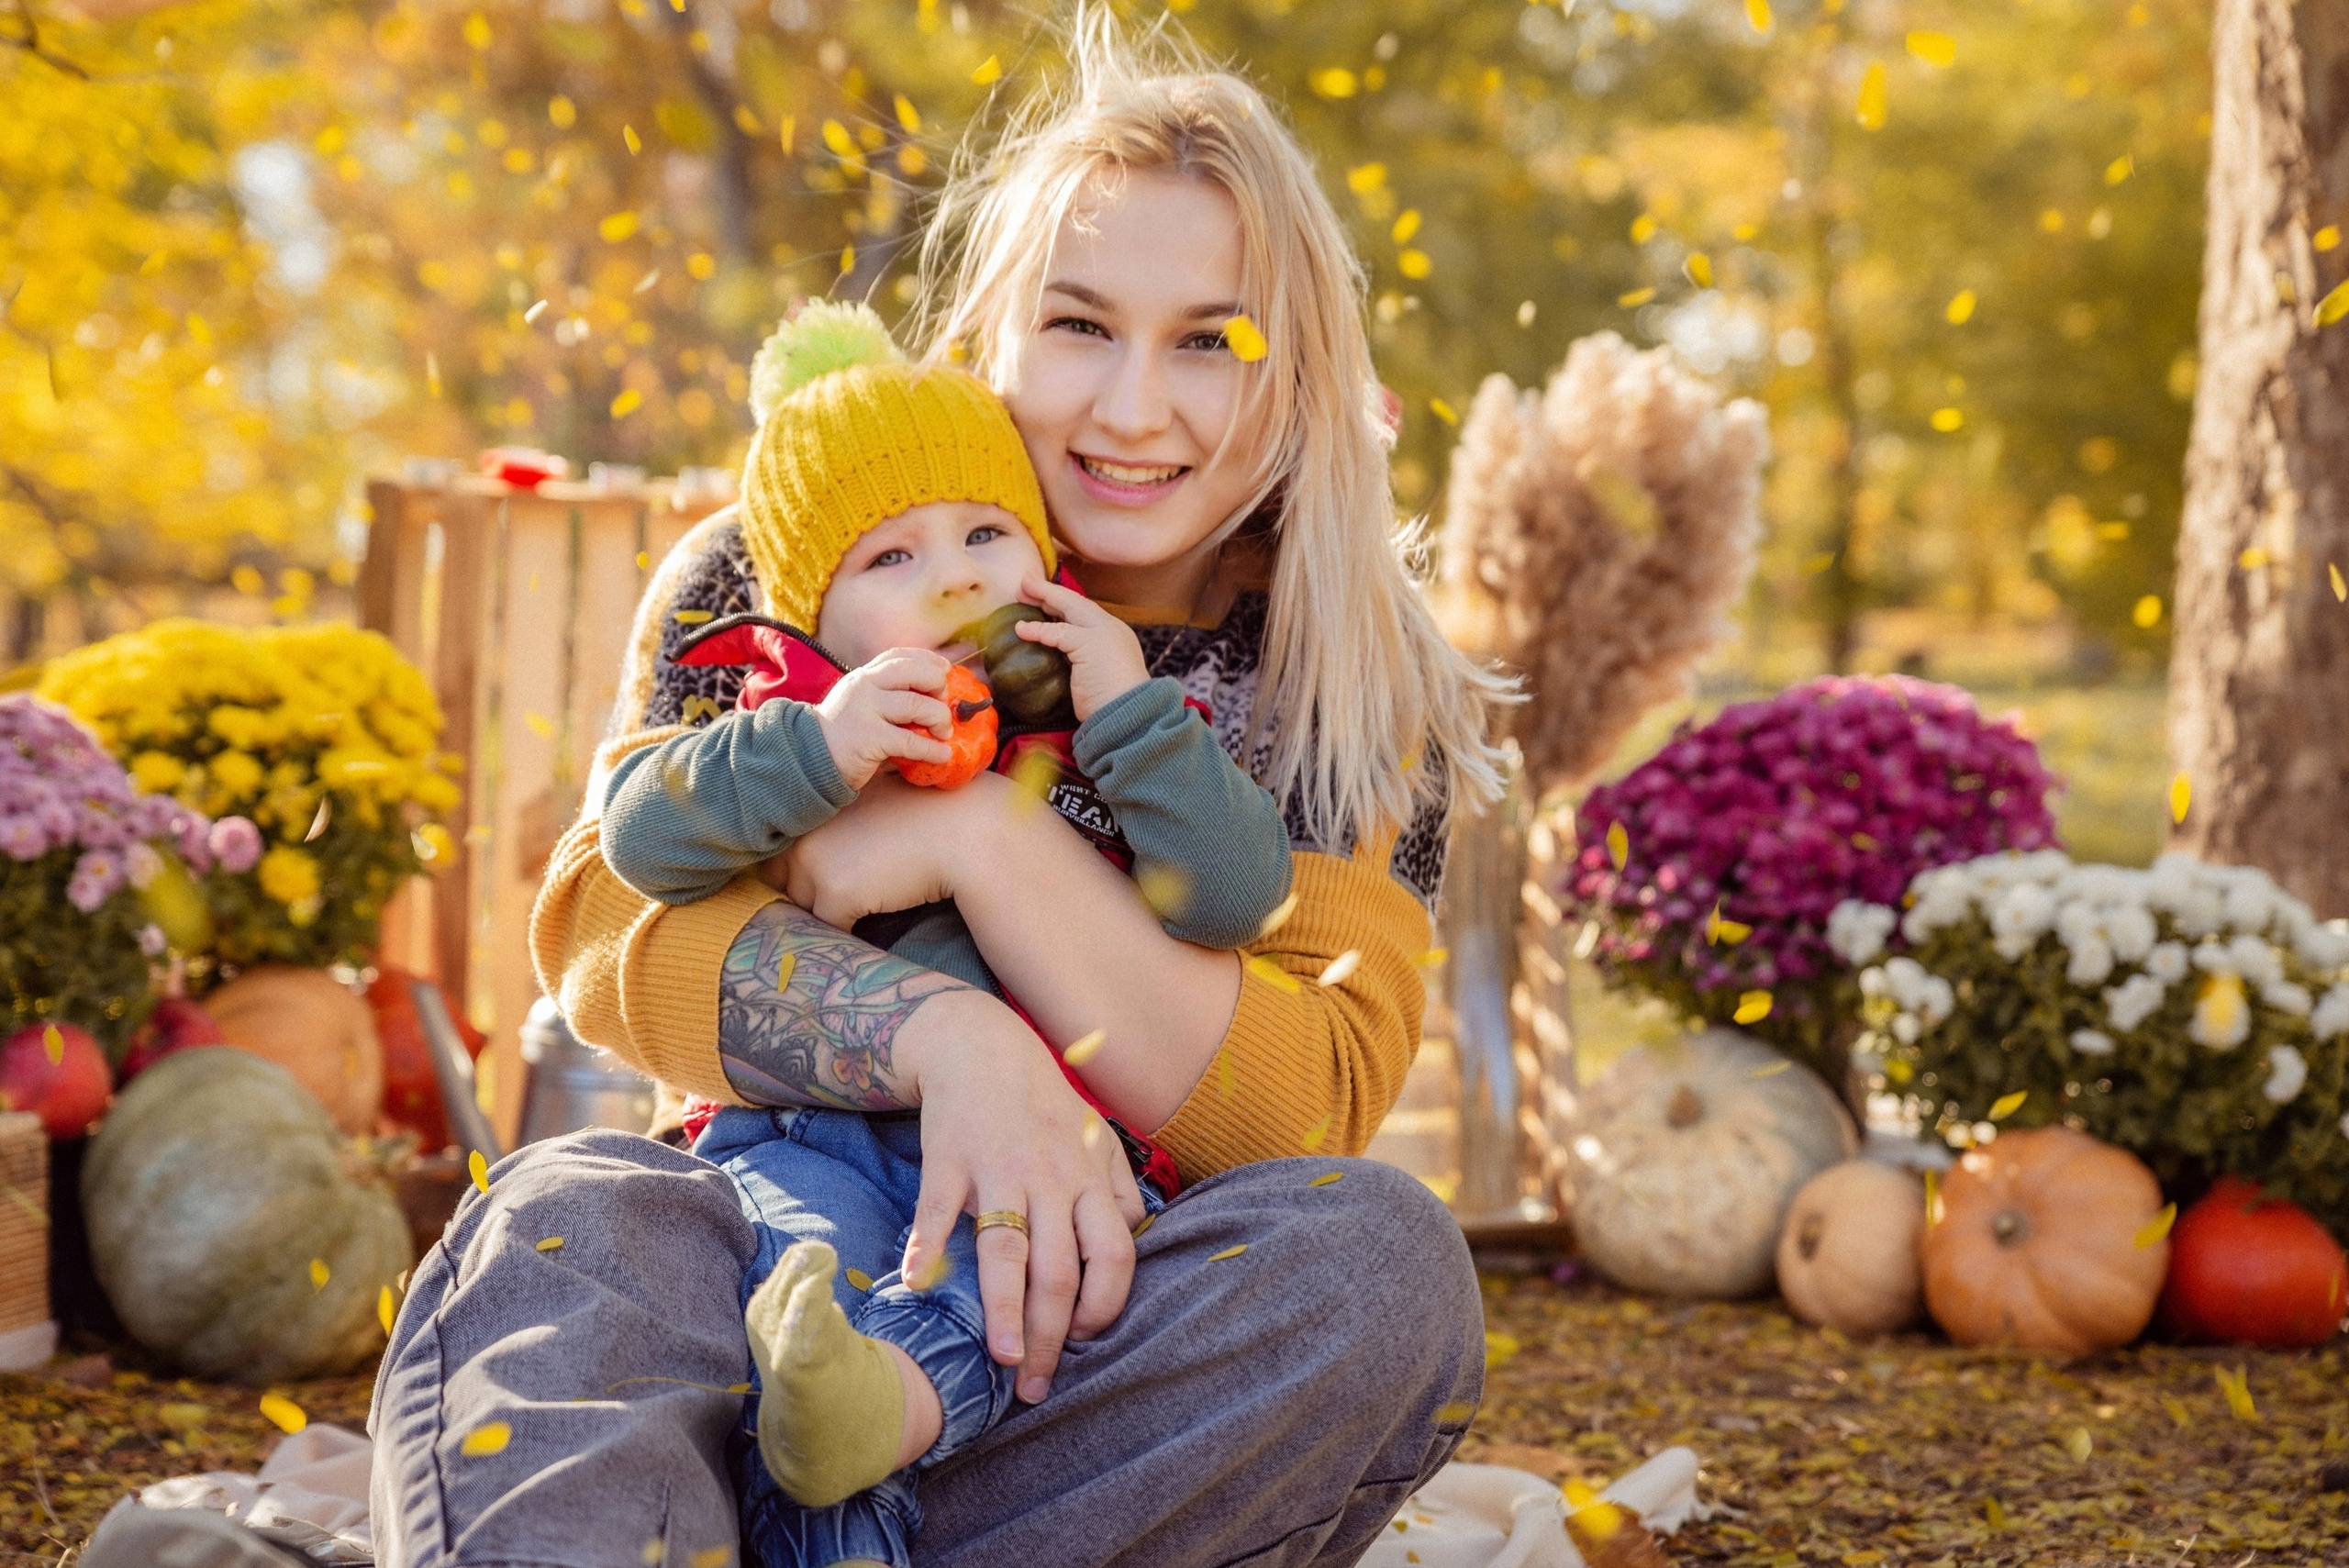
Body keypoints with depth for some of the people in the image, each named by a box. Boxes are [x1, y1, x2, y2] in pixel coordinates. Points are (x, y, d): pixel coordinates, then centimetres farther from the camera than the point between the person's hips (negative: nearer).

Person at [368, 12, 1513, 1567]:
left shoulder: (1358, 699, 1)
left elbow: (1310, 1113, -12)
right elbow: (605, 913, -10)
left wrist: (980, 841, -20)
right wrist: (947, 1039, -28)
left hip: (1109, 1348, 1)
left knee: (1381, 1258, -32)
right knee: (565, 1231, -33)